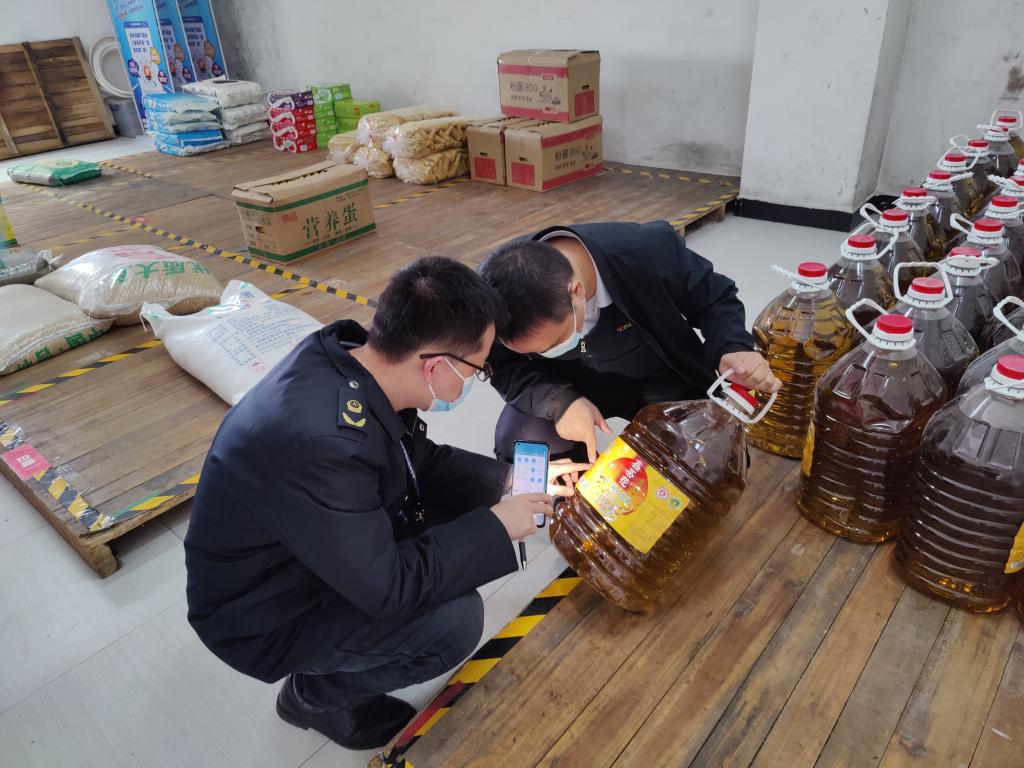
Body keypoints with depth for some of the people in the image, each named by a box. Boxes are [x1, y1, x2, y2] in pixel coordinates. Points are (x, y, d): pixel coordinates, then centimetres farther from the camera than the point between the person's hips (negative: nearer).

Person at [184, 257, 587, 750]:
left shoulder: (350, 357, -14)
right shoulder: (320, 440, -40)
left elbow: (419, 459, 3)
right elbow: (384, 585, -28)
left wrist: (513, 479, -3)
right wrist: (496, 528, -19)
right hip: (266, 617, -8)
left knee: (471, 489, 1)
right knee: (455, 620, -23)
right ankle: (315, 693, 6)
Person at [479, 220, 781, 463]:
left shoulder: (652, 252, -34)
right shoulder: (494, 289, -30)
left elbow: (715, 299, -15)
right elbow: (507, 370, -16)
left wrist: (732, 349, -37)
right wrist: (559, 400, -37)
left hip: (661, 381, 0)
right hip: (570, 386, 1)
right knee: (515, 445, -22)